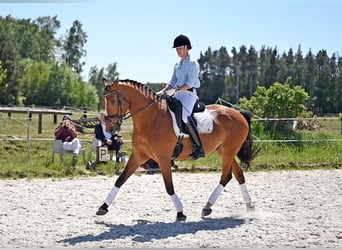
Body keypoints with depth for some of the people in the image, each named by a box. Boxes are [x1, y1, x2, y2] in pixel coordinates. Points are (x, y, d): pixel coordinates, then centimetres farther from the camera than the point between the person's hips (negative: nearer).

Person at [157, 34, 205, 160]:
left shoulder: (193, 63, -4)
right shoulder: (177, 65, 19)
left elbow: (190, 83, -14)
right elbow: (173, 82, 19)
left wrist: (178, 90, -24)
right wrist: (163, 91, 3)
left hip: (189, 93, -9)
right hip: (178, 94, 9)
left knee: (184, 115, -33)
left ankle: (199, 147, -33)